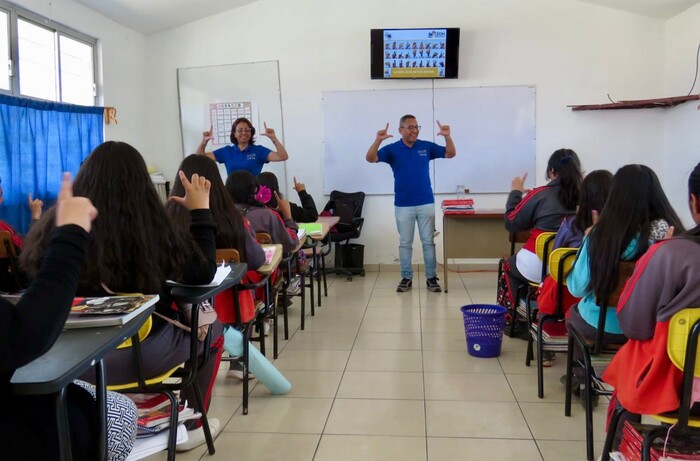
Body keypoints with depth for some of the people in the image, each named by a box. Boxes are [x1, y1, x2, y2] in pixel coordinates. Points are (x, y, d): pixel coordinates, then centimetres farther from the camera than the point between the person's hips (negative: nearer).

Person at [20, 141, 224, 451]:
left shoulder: (54, 226, -10)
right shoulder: (152, 229, -17)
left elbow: (30, 271, 9)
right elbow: (204, 273, -4)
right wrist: (200, 210, 4)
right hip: (141, 355, -4)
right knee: (211, 328, 24)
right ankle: (190, 427, 34)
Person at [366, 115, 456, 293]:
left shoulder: (427, 146, 3)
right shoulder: (392, 149, -2)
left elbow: (451, 154, 0)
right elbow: (370, 159, -13)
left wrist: (447, 136, -19)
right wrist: (378, 140, -30)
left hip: (426, 203, 1)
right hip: (403, 205, -1)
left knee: (428, 242, 4)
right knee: (405, 243, 6)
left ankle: (431, 278, 12)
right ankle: (406, 278, 16)